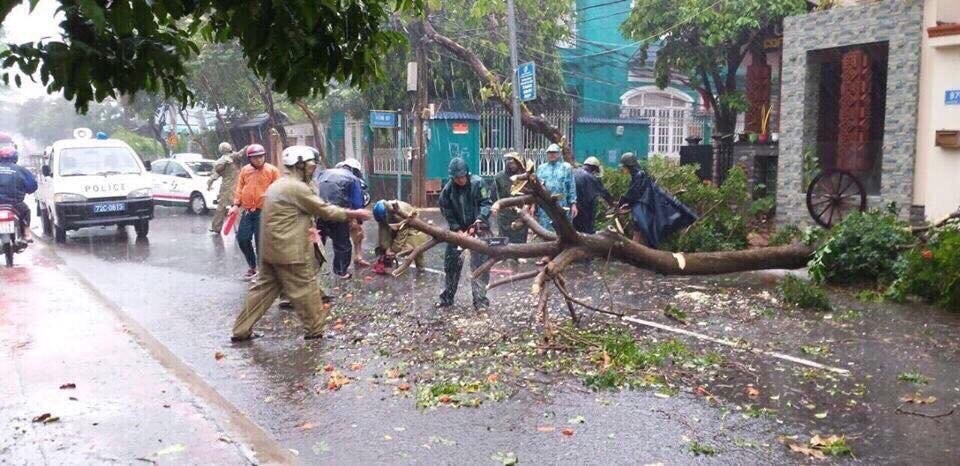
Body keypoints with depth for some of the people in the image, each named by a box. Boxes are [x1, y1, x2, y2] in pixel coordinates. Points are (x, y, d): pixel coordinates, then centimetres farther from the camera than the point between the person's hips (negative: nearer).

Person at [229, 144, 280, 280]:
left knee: (260, 242, -2)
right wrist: (236, 205, 2)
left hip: (264, 212, -5)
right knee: (242, 239, 6)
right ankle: (252, 267, 25)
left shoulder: (272, 170, -4)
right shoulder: (244, 170, 9)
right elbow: (239, 188, 12)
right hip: (247, 211, 5)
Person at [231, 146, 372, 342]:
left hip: (271, 250, 10)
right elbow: (325, 210, -12)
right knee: (306, 290, 3)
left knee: (264, 288, 14)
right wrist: (354, 214, -4)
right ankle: (316, 330, 14)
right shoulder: (296, 187, -15)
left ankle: (241, 330, 16)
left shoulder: (277, 186, 16)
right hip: (290, 252, -10)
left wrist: (307, 229, 12)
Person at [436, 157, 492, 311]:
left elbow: (486, 203, -13)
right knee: (451, 262, 8)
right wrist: (458, 231, -15)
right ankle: (446, 297, 20)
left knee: (479, 264, -7)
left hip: (477, 228, -3)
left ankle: (480, 300, -2)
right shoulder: (447, 190, -9)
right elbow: (448, 213, -6)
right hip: (457, 229, 3)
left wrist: (480, 219, -28)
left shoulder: (478, 183, -14)